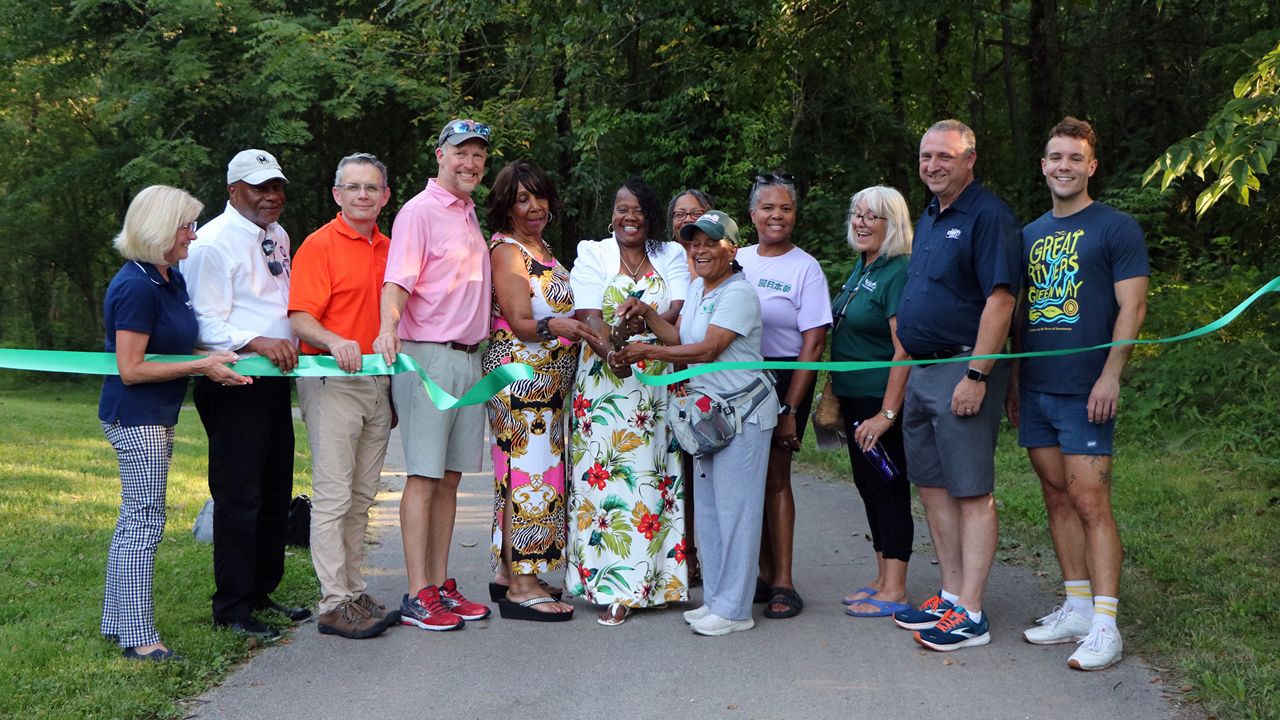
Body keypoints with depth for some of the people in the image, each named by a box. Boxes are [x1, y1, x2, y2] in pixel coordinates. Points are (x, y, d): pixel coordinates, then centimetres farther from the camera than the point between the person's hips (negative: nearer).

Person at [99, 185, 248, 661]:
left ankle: (117, 621, 27)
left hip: (156, 416, 10)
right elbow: (131, 369, -21)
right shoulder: (136, 287, -20)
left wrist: (215, 359, 7)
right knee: (145, 522, -6)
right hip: (136, 418, -10)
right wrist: (201, 366, -20)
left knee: (135, 519, 16)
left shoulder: (172, 278, 9)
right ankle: (139, 638, 0)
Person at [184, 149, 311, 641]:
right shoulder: (213, 242, -12)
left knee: (276, 493, 15)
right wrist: (256, 342, -29)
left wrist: (290, 343, 10)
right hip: (232, 383, -9)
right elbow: (207, 323, -17)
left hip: (274, 379, 9)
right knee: (239, 496, -5)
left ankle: (262, 592, 28)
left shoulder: (277, 236, 15)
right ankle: (232, 607, 6)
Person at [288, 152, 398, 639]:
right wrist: (336, 342, -34)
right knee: (333, 495, -6)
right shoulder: (319, 246, -6)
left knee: (362, 496, 12)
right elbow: (300, 320, -15)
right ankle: (334, 604, -2)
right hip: (332, 380, -7)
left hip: (378, 381, 7)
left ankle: (354, 591, 20)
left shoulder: (388, 249, 15)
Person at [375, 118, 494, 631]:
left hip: (469, 357, 8)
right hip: (428, 355, -8)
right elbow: (397, 280, -19)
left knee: (451, 477, 10)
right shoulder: (420, 211, -7)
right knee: (424, 477, -6)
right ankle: (417, 596, -1)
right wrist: (388, 328, -37)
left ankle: (441, 585, 18)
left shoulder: (469, 214, 19)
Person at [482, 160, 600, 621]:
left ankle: (510, 573, 17)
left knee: (520, 473, 10)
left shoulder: (541, 249, 18)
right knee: (527, 470, -10)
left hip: (548, 379, 9)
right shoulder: (506, 250, -9)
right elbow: (520, 322, -18)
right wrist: (555, 327, -36)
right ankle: (521, 587, -8)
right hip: (519, 372, -9)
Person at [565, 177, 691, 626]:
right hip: (604, 381, -2)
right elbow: (589, 315, -6)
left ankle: (656, 579, 8)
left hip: (660, 382, 2)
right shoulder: (592, 253, 9)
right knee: (607, 477, -7)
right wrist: (610, 352, -27)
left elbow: (680, 310, -2)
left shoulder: (671, 256, 14)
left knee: (657, 478, 0)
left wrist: (645, 325, -23)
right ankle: (614, 591, -4)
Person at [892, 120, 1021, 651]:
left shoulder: (987, 216, -11)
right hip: (921, 370, 9)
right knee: (933, 487, 12)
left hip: (963, 370, -9)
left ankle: (970, 614, -1)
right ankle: (951, 595, 21)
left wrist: (976, 375, -22)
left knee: (972, 492, -5)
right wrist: (910, 367, 18)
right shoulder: (928, 219, 17)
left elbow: (999, 299, -18)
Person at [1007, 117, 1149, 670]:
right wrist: (1012, 380, 15)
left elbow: (1132, 306, -8)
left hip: (1084, 392, -6)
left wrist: (1110, 376, -16)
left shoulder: (1115, 228, -2)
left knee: (1090, 501, -9)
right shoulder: (1030, 235, 16)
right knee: (1057, 498, 9)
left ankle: (1105, 625, -6)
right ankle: (1077, 608, 17)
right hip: (1035, 390, 6)